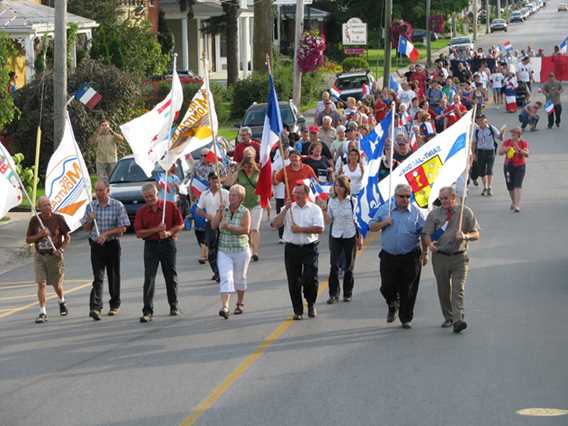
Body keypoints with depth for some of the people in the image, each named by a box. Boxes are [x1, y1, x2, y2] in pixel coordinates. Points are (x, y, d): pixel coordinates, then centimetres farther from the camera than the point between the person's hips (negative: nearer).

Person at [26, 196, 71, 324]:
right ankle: (43, 313, -10)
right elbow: (28, 240, 3)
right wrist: (40, 235, -14)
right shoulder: (35, 220, -1)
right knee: (41, 283, -11)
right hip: (39, 256, 1)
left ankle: (62, 302, 42)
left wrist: (61, 249, -14)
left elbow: (67, 237, 2)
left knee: (56, 284, 10)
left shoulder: (58, 218, -5)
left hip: (55, 256, -1)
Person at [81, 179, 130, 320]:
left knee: (114, 276, 9)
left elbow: (122, 228, -6)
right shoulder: (90, 207, 5)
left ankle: (114, 305, 25)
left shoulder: (118, 206, -4)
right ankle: (95, 307, -20)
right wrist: (90, 220, -9)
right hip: (96, 245, 1)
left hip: (112, 244, -1)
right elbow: (86, 228, 11)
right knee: (98, 277, -9)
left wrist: (106, 233, -18)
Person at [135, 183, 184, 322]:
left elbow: (180, 225, 3)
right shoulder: (141, 211, 1)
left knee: (171, 277, 9)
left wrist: (169, 233, -14)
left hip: (168, 244, 0)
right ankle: (147, 311, -9)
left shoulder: (170, 206, 0)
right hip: (151, 246, 0)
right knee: (149, 278, -7)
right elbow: (139, 233, -5)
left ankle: (174, 306, 23)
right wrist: (156, 230, -16)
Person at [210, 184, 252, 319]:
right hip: (224, 251, 2)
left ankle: (240, 303, 32)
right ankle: (224, 306, -22)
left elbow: (246, 230, -18)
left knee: (239, 278, 13)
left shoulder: (245, 212, -6)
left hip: (241, 250, -2)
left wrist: (229, 227, -24)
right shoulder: (223, 209, 4)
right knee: (225, 278, -12)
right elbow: (213, 225, -2)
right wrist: (219, 212, -12)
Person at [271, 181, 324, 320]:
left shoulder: (315, 209, 2)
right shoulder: (288, 209, 9)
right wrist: (285, 210, -10)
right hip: (292, 248, 2)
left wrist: (300, 229, -13)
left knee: (310, 278, -10)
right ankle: (297, 311, 11)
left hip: (310, 248, -2)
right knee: (293, 281, 2)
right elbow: (275, 225, -2)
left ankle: (311, 304, 15)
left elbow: (319, 229, -10)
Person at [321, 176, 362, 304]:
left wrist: (359, 238, 0)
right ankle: (333, 294, -1)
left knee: (349, 267, 6)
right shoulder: (332, 202, 1)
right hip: (335, 237, 1)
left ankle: (347, 293, 18)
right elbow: (328, 222, 3)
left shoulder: (352, 201, -6)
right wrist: (324, 211, -14)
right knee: (334, 266, -5)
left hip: (350, 236, -1)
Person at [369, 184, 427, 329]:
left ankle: (406, 318, 14)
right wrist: (383, 223, -10)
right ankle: (392, 306, 32)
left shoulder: (416, 212, 2)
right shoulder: (384, 209, 6)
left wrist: (424, 253, -3)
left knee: (408, 290, 1)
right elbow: (371, 227, 8)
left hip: (410, 257, -1)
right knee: (387, 287, 1)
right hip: (388, 256, 1)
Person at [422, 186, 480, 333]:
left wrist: (465, 236, -17)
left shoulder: (466, 212, 5)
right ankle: (448, 318, 24)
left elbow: (476, 234, 5)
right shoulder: (434, 214, 7)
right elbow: (426, 234, 2)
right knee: (443, 290, 8)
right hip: (440, 257, 2)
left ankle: (458, 320, -21)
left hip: (459, 257, -2)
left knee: (458, 289, -13)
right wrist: (429, 244, -20)